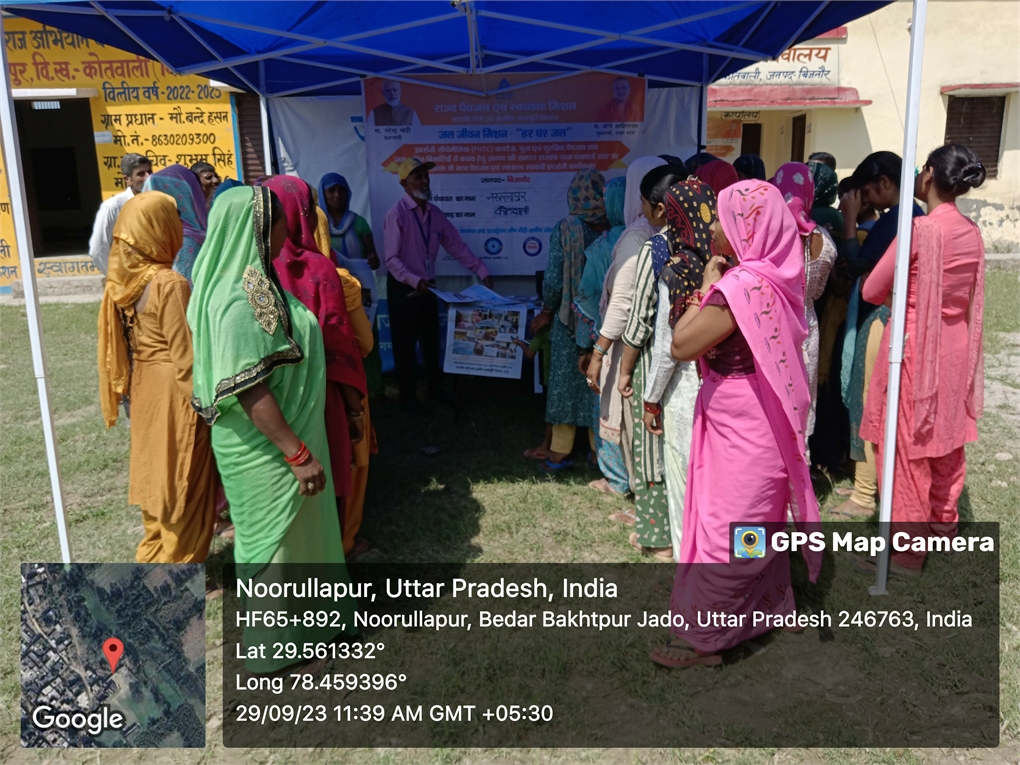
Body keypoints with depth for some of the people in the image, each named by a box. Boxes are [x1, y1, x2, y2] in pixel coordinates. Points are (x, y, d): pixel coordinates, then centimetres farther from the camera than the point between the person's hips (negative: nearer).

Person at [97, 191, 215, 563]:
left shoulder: (123, 279, 2)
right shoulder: (170, 284, -21)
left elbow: (124, 344, 9)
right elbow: (186, 357, -19)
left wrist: (128, 388, 19)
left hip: (145, 389, 8)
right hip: (173, 393, -8)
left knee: (157, 478, 20)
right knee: (183, 489, 5)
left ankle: (152, 562, 33)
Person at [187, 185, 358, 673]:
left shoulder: (251, 282, 5)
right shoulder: (241, 299, -26)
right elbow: (248, 390, -28)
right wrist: (297, 453, -24)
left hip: (278, 436, 9)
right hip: (265, 448, -9)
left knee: (286, 532, 23)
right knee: (273, 538, 7)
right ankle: (271, 647, 27)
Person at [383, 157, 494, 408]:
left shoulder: (435, 213, 2)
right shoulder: (397, 214, -17)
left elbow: (457, 246, 5)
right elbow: (391, 258, -21)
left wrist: (483, 272, 1)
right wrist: (416, 281, -32)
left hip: (428, 286, 6)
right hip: (403, 288, -6)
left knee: (432, 340, 17)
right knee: (405, 343, 7)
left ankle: (435, 388, 34)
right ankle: (407, 395, 22)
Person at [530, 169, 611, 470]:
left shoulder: (564, 229, -11)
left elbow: (554, 279, -11)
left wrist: (546, 311, 4)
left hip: (571, 317, -2)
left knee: (566, 379, 8)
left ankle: (560, 452, 15)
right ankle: (600, 448, 23)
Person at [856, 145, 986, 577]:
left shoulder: (920, 229, -19)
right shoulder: (972, 233, 3)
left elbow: (871, 290, -13)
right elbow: (965, 294, 13)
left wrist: (898, 297, 6)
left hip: (915, 345, -7)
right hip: (955, 346, 7)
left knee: (908, 446, 1)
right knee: (946, 438, 20)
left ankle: (907, 549, 10)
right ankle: (943, 524, 38)